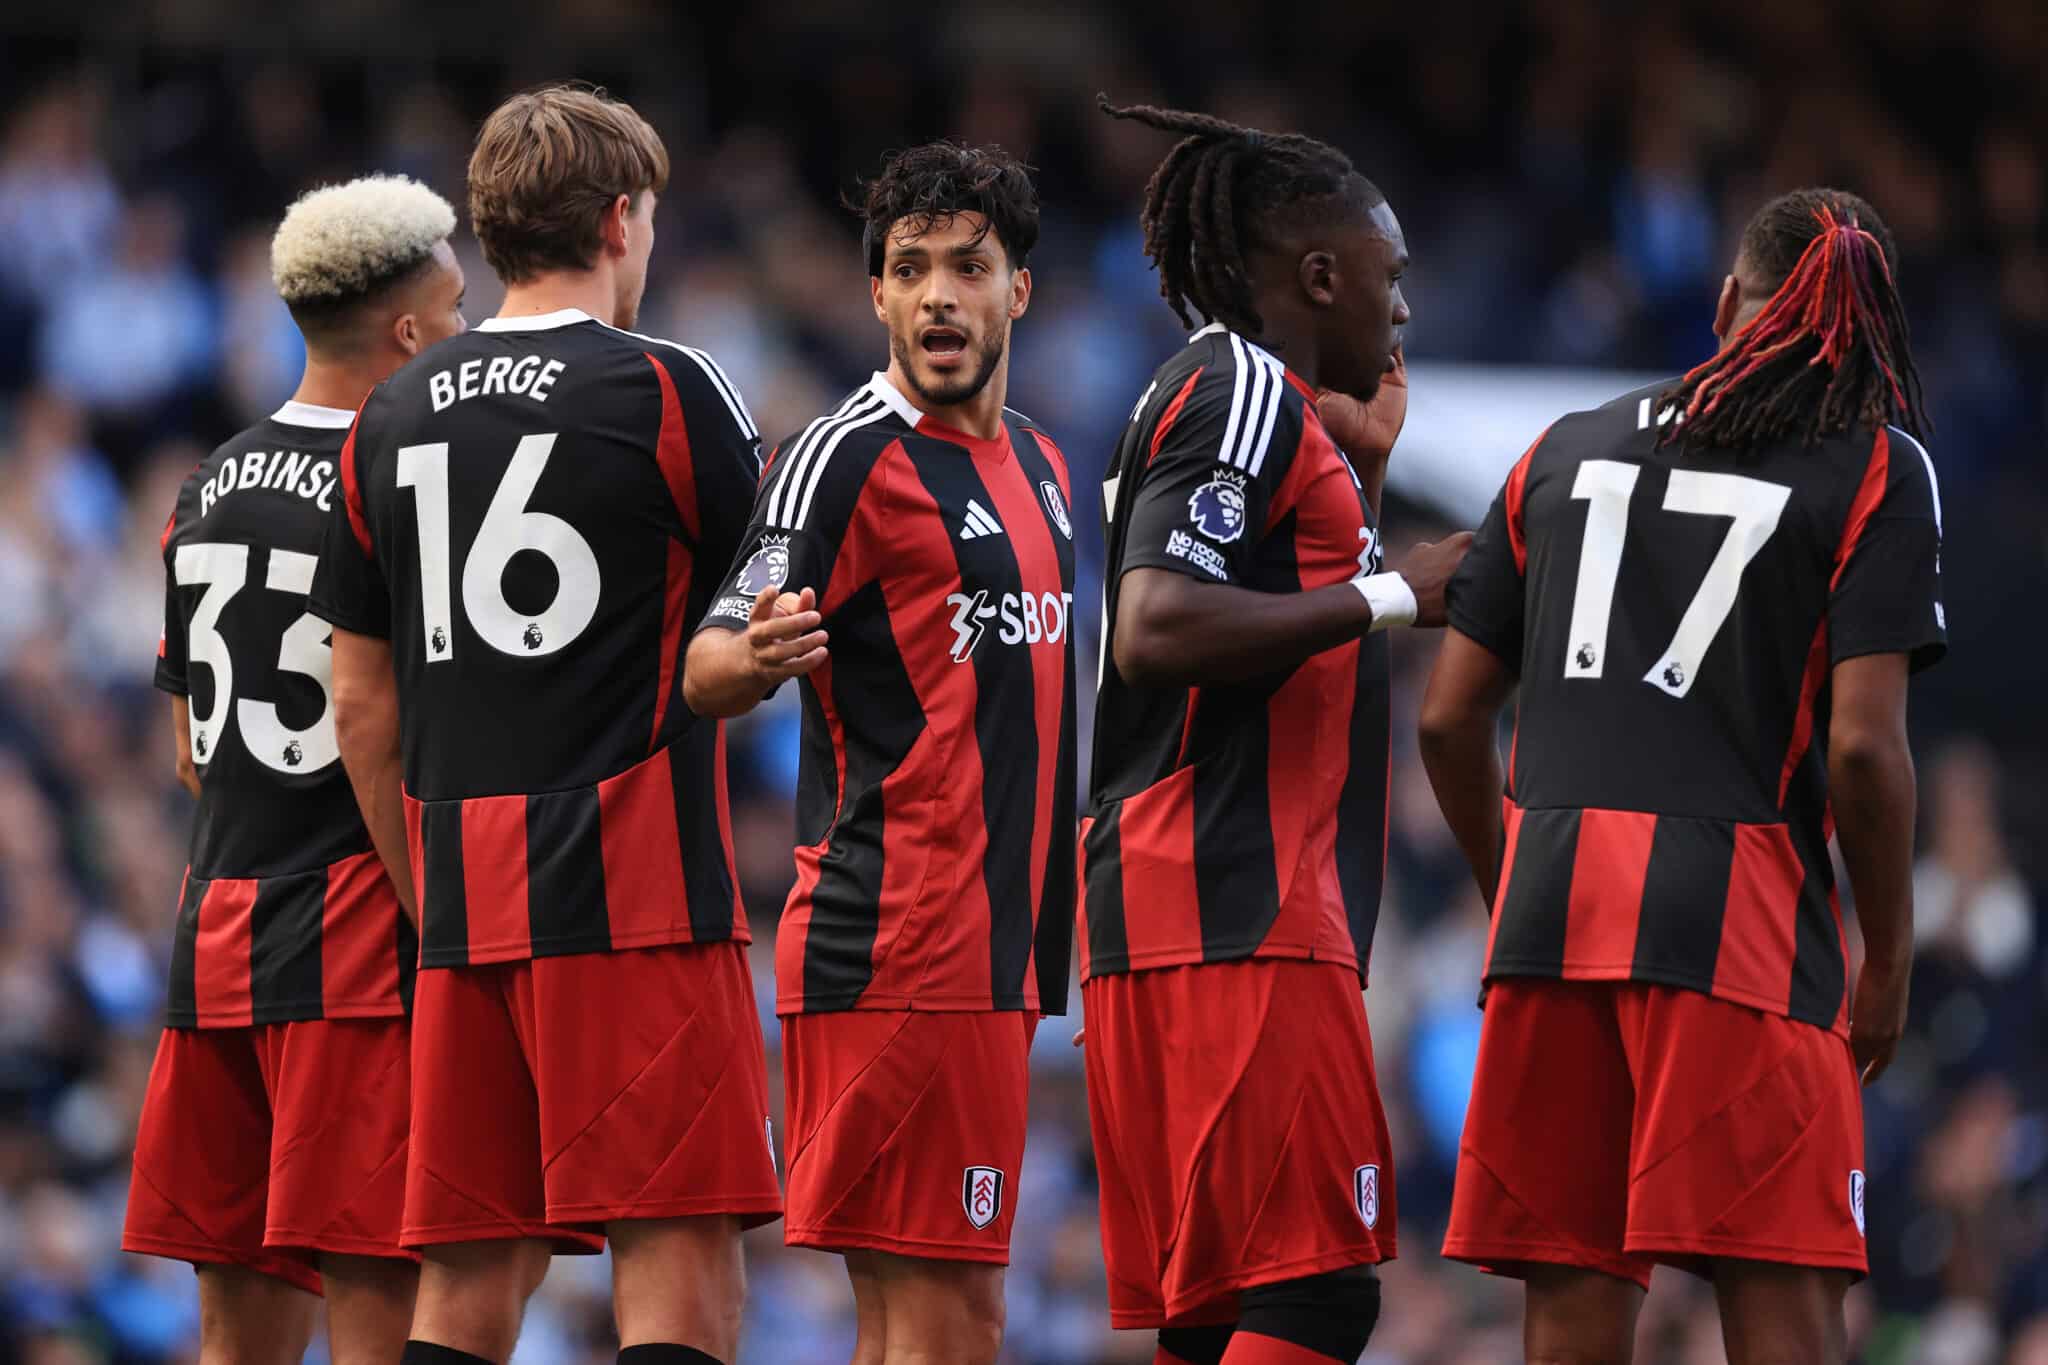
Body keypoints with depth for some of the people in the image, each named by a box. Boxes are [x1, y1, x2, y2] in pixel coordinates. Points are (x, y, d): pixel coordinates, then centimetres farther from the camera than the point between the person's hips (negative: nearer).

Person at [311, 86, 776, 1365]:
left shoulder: (394, 418, 12)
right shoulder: (668, 391, -5)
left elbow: (363, 703, 16)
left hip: (465, 905, 6)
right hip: (637, 885, -6)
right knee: (679, 1256, -7)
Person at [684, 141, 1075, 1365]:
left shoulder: (1041, 465, 18)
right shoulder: (848, 458, -8)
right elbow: (708, 666, -15)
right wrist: (757, 653, -38)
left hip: (992, 946, 9)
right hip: (892, 953, -9)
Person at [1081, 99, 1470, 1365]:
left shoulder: (1223, 394, 23)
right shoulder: (1246, 394, -8)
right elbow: (1158, 628, -21)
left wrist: (1365, 473, 27)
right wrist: (1389, 594, -14)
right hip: (1241, 916, -10)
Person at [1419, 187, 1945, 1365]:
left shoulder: (1566, 451, 16)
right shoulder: (1877, 471, 2)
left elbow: (1451, 720, 16)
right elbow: (1865, 747, -8)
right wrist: (1889, 961, 3)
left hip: (1551, 905, 4)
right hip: (1740, 914, -4)